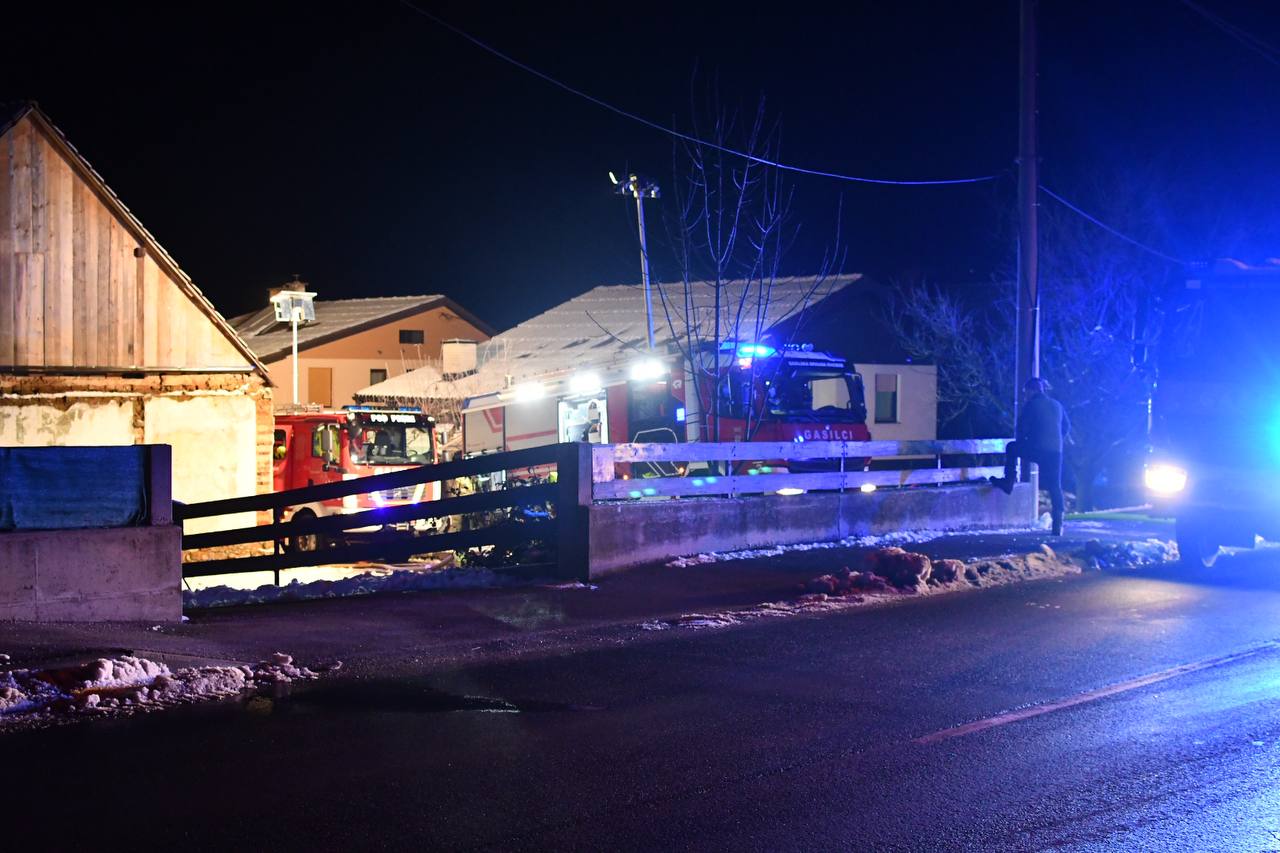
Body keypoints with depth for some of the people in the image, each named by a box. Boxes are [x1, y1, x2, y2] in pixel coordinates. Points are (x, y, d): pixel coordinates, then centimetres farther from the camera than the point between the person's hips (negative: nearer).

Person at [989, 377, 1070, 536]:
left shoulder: (1031, 405, 1)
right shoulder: (1057, 405, 18)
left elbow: (1022, 428, -1)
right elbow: (1066, 427, 22)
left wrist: (1022, 442, 17)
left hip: (1036, 450, -5)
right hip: (1055, 451, 5)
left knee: (1011, 447, 21)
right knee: (1055, 487, 7)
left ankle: (1008, 483, 19)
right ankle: (1058, 525, 3)